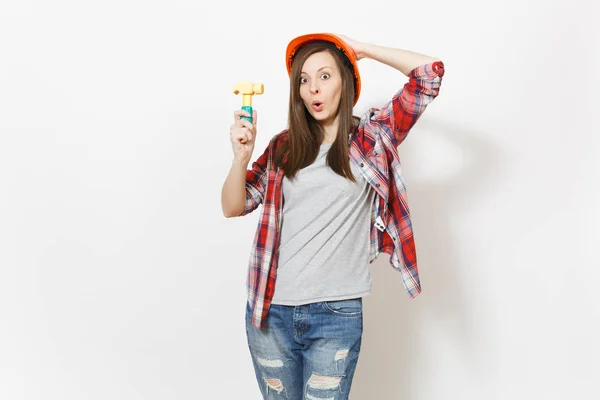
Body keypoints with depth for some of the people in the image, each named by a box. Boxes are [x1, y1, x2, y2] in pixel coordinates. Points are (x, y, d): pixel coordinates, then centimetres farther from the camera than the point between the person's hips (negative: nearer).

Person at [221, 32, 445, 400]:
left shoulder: (371, 137, 2)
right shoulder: (284, 147, 8)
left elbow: (430, 72, -4)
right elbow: (233, 207, 5)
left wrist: (362, 49, 3)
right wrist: (241, 156, -12)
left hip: (336, 314, -2)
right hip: (269, 310, 3)